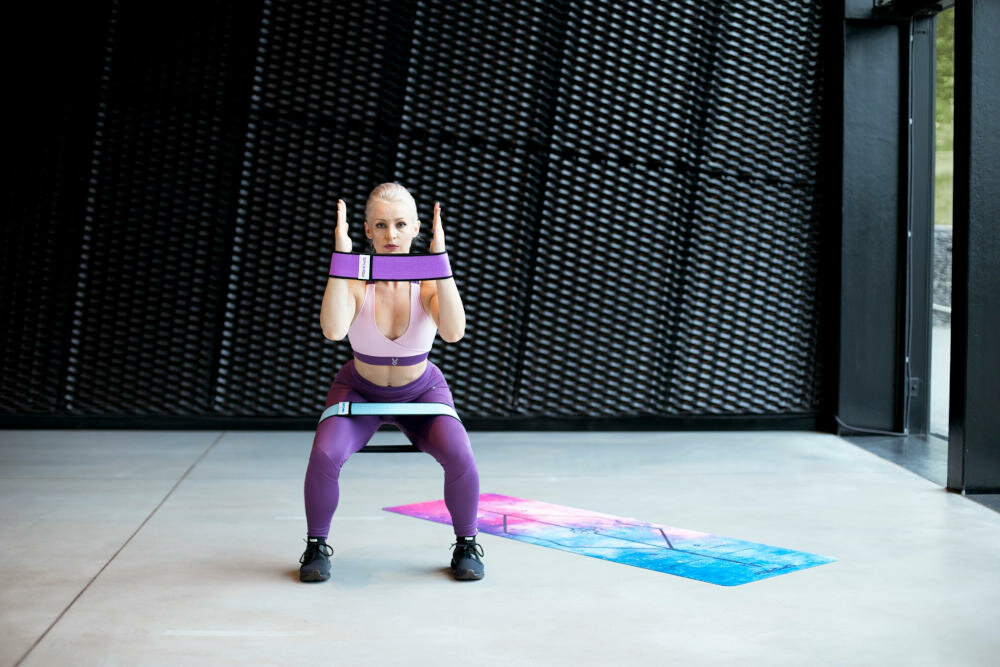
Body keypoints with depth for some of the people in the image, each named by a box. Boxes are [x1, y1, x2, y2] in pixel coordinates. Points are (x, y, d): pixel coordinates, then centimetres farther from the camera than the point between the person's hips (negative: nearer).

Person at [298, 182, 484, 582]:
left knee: (459, 456, -27)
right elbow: (333, 330, -41)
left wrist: (440, 260, -42)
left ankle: (467, 545, 1)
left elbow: (453, 332, -40)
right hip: (360, 390, 0)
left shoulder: (427, 281, -19)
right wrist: (341, 258, -41)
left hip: (421, 391, 0)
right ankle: (316, 546, -1)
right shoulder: (355, 281, -20)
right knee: (325, 455, -28)